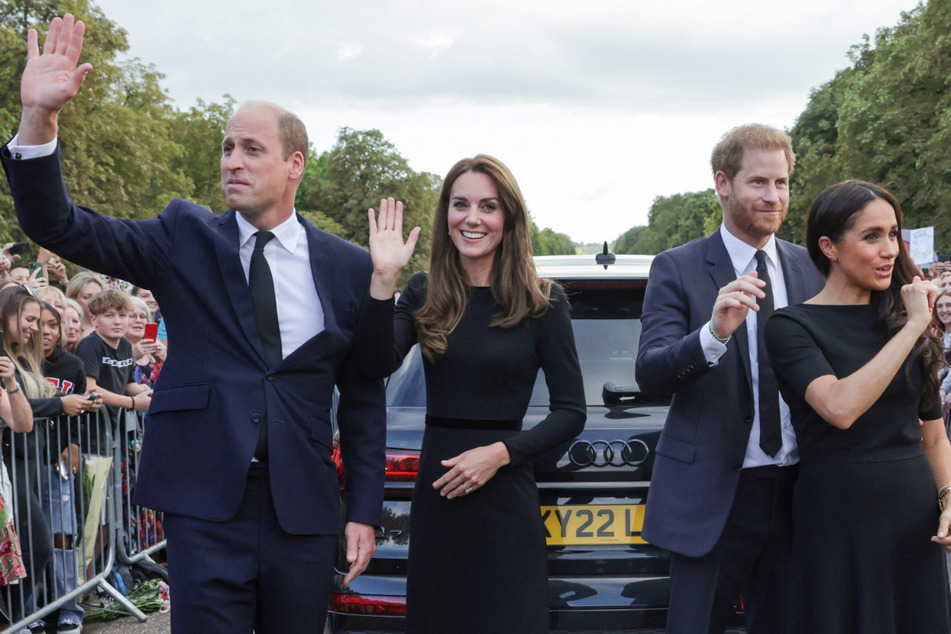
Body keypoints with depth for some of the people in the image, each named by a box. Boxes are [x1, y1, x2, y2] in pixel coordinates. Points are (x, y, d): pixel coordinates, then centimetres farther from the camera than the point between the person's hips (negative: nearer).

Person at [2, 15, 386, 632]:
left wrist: (364, 511, 6)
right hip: (205, 508, -1)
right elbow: (60, 227, -7)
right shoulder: (185, 239, 3)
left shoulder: (349, 267, 4)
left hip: (304, 512, 1)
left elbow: (364, 397, 9)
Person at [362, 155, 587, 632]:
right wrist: (383, 279, -21)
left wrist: (499, 453, -14)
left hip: (506, 502, -3)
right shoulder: (423, 294, 5)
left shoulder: (543, 302, -3)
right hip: (435, 498, 3)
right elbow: (378, 365, -12)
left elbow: (571, 412, -2)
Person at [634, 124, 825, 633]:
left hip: (795, 494, 4)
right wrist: (714, 333, -32)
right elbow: (650, 376, -16)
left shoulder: (811, 270, 8)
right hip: (712, 495, -4)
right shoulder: (677, 270, -4)